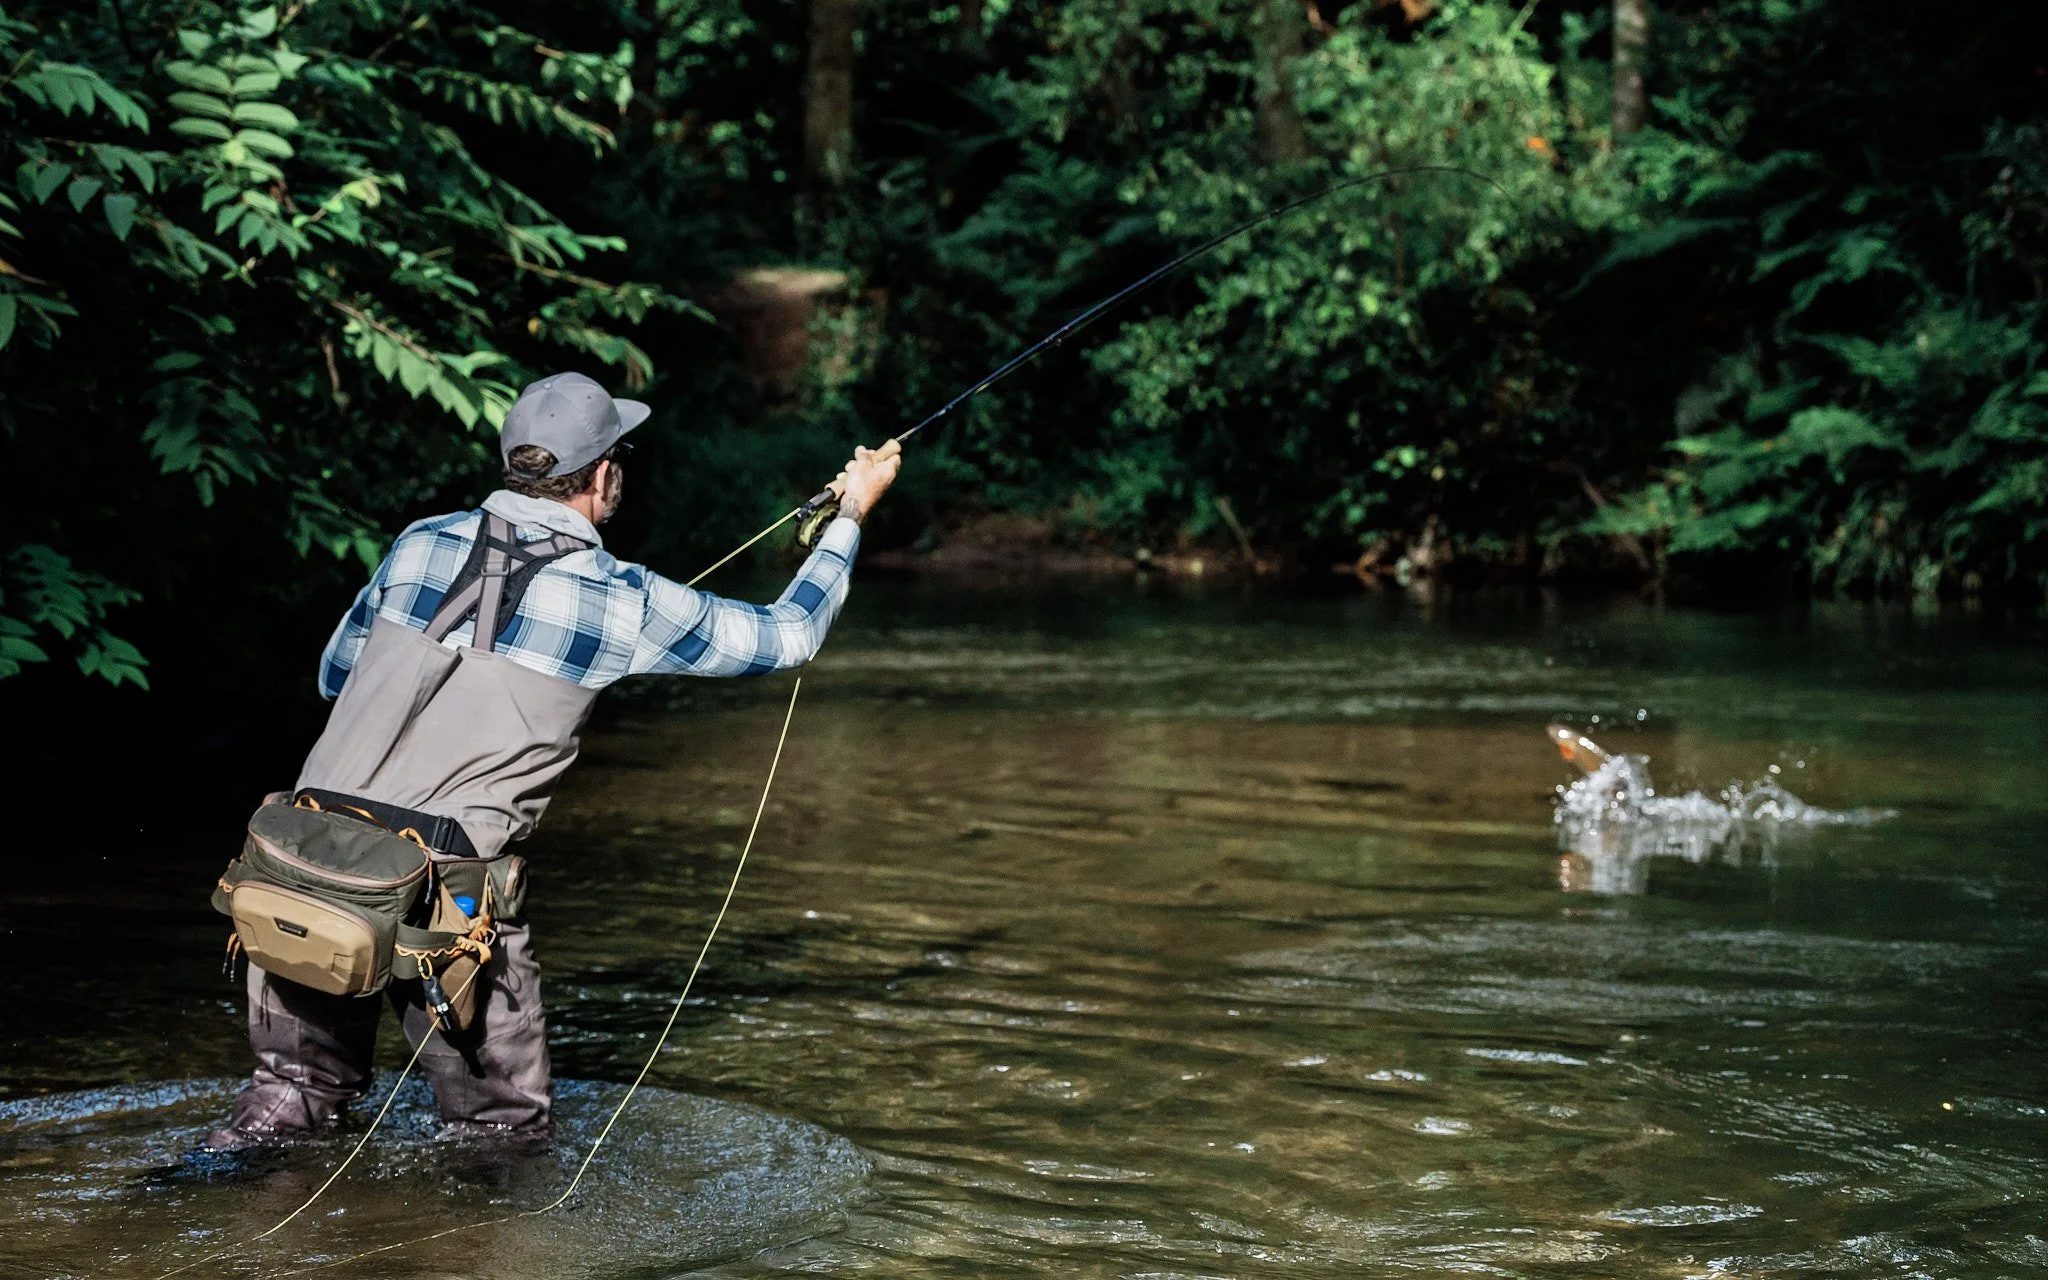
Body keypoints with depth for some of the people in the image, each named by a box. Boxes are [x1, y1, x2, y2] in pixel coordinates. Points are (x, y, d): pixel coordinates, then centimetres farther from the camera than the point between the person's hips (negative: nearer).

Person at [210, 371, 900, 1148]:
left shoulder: (423, 545, 9)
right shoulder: (620, 602, -1)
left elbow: (336, 675, 24)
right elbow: (786, 637, 13)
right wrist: (852, 514, 27)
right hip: (441, 884, -4)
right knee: (509, 1124, 13)